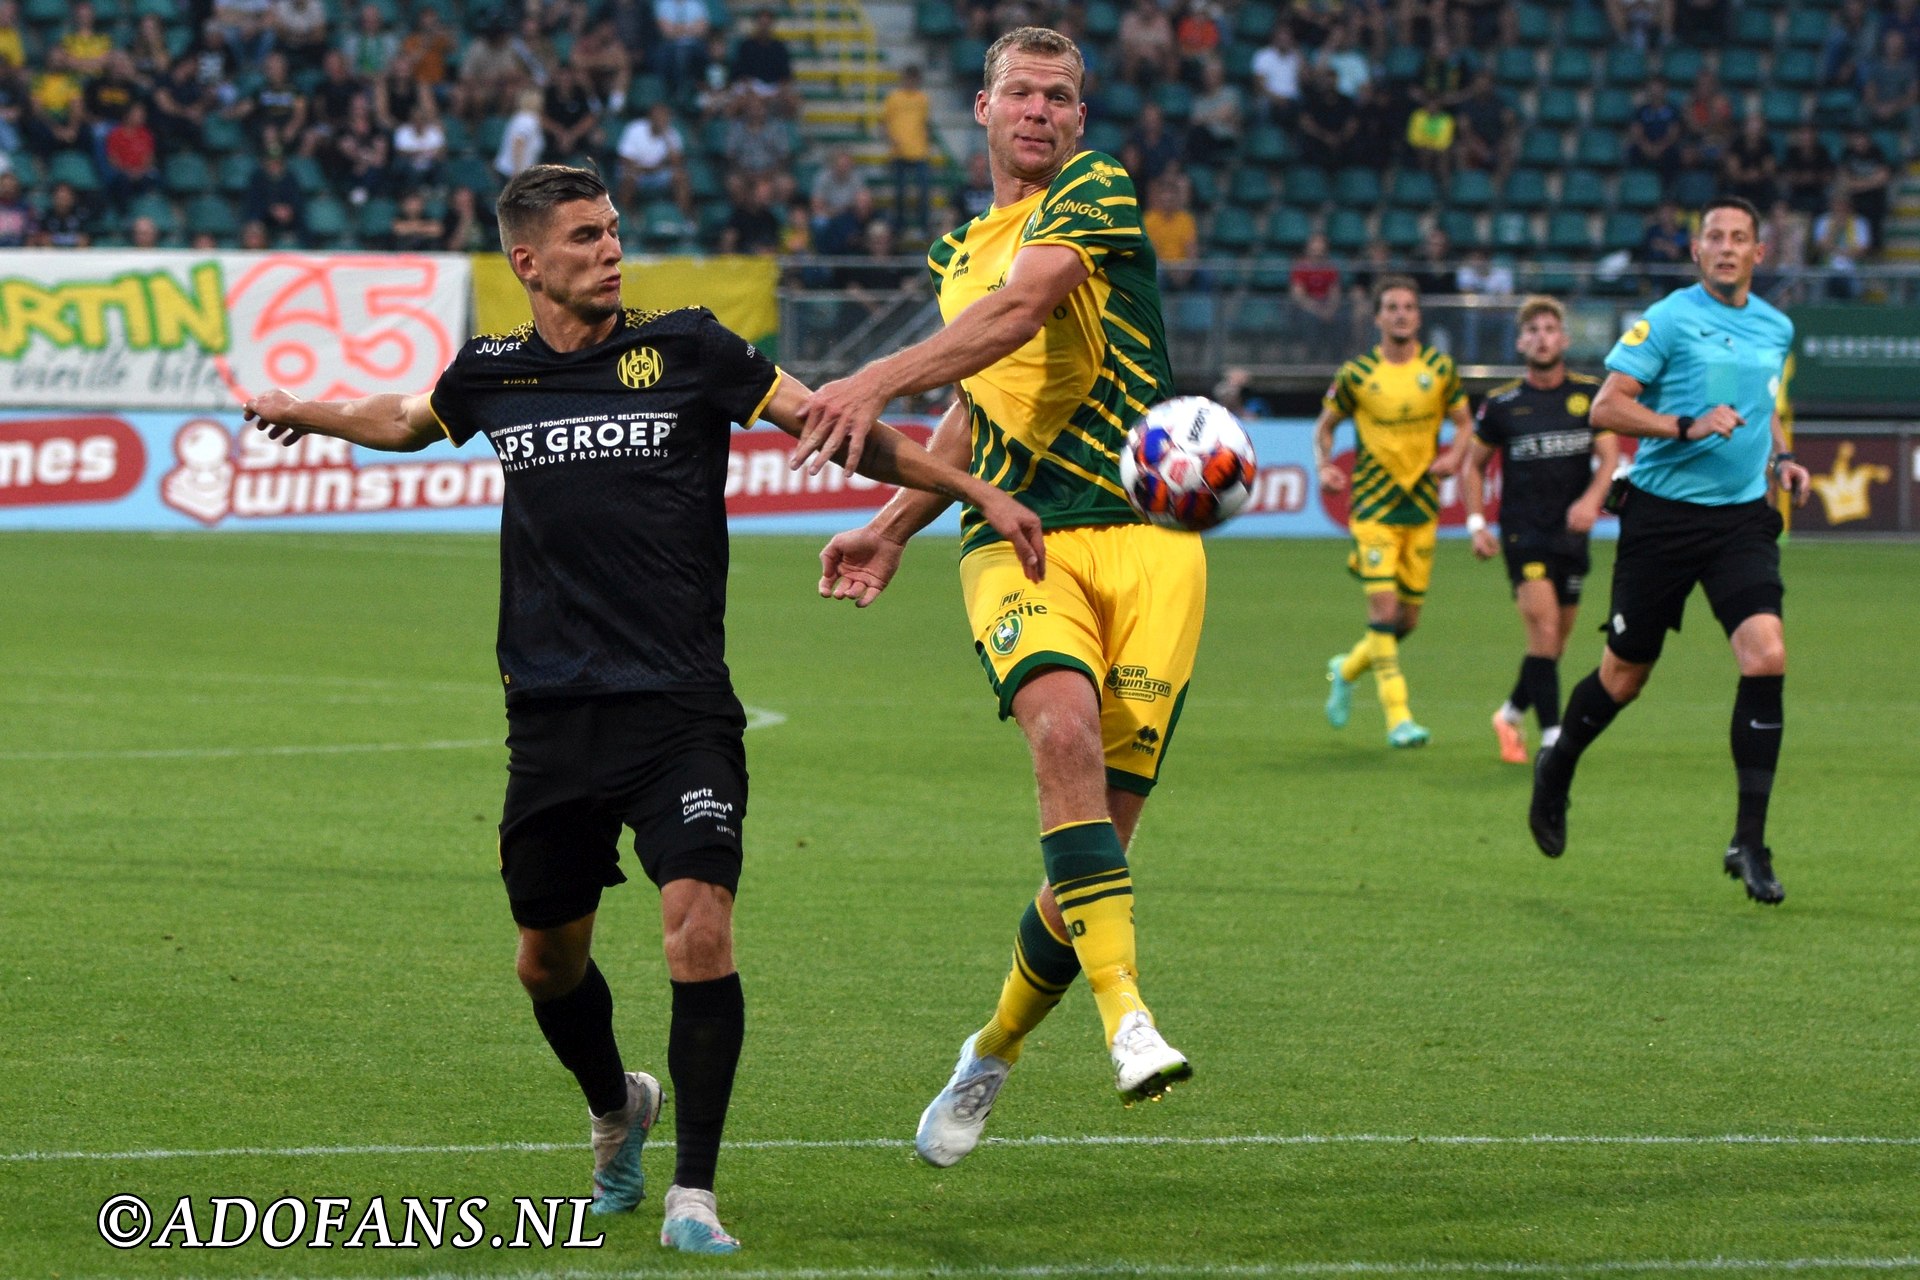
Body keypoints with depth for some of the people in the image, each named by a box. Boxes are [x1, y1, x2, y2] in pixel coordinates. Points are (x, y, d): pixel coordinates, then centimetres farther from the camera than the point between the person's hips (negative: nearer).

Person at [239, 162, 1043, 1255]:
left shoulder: (686, 349, -1)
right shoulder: (491, 376, 7)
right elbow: (412, 422, 32)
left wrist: (977, 490, -2)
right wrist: (310, 413, 27)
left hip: (680, 708, -3)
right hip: (552, 714, 3)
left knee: (701, 927, -19)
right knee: (549, 960, 12)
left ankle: (693, 1194, -11)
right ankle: (618, 1108, 44)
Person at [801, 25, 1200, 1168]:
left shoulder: (1096, 191, 3)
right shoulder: (959, 252, 22)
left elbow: (1020, 313, -15)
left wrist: (882, 381, -25)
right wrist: (893, 530, 26)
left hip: (1145, 536, -3)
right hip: (1016, 539, 3)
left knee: (1103, 829, -4)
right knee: (1063, 725, -30)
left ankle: (996, 1050, 19)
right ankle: (1126, 1014, -38)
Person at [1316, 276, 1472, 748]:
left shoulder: (1440, 368, 3)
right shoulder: (1356, 374, -3)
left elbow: (1464, 422, 11)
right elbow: (1325, 426, 9)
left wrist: (1454, 456, -10)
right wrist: (1324, 465, -10)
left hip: (1422, 504, 3)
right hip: (1373, 506, -3)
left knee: (1408, 617, 7)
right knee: (1384, 607, -16)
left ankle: (1347, 669, 36)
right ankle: (1398, 718, -13)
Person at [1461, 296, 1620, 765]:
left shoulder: (1590, 393, 5)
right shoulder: (1502, 404, 2)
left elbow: (1609, 456, 1)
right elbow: (1473, 465, 12)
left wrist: (1591, 499, -18)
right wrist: (1477, 524, 1)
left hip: (1572, 532, 3)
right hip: (1522, 531, -3)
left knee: (1556, 640, 9)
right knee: (1544, 630, -16)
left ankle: (1511, 714, 31)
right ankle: (1552, 736, -16)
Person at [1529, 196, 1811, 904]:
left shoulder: (1776, 329, 12)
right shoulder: (1667, 320, -7)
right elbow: (1607, 406, -11)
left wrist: (1780, 457, 10)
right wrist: (1686, 426, -22)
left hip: (1741, 519, 4)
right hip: (1663, 516, -4)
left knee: (1766, 656, -16)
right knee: (1625, 673, 6)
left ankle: (1750, 843, -11)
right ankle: (1556, 770, 39)